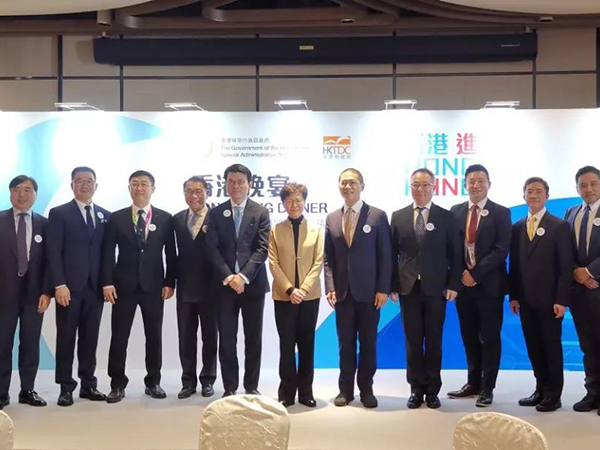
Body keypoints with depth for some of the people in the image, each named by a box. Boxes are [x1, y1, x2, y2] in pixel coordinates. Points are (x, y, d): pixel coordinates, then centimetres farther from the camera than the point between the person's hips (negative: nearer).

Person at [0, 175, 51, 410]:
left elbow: (49, 260, 4)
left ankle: (27, 390, 16)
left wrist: (46, 291, -4)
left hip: (34, 292, 2)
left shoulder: (44, 224, 6)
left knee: (31, 344, 6)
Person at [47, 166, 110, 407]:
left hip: (95, 287, 3)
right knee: (66, 338, 2)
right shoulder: (59, 213, 1)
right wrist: (59, 285, -14)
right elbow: (53, 252, -6)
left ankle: (88, 384, 15)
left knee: (90, 338, 8)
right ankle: (66, 388, 9)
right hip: (69, 287, -3)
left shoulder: (105, 215, 13)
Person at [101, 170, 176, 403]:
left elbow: (170, 253, 5)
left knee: (154, 336, 7)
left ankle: (153, 382, 18)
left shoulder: (165, 218, 4)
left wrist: (169, 283, -3)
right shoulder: (116, 218, 4)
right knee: (119, 337, 2)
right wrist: (107, 282, -7)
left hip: (153, 286, 0)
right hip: (124, 285, 0)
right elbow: (108, 252, 1)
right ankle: (117, 384, 11)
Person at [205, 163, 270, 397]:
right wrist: (228, 276, -13)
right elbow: (212, 249, 0)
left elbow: (262, 248, -5)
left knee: (253, 339, 6)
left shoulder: (261, 212, 4)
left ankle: (251, 387, 16)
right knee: (226, 340, 3)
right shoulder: (216, 213, 8)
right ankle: (230, 388, 12)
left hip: (253, 284, -1)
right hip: (224, 284, 1)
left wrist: (244, 276, -15)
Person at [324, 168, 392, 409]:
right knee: (345, 342, 7)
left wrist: (383, 289, -9)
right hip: (342, 292, 3)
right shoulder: (332, 219, 9)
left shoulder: (377, 216, -1)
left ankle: (366, 389, 16)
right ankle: (346, 389, 17)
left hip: (369, 291, -2)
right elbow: (328, 258, 9)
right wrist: (330, 287, -2)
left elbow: (385, 256, -3)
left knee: (368, 342, 5)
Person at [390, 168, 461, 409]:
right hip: (408, 288, 1)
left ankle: (432, 390, 14)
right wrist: (392, 285, -1)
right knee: (413, 341, 6)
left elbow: (455, 255, 1)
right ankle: (416, 389, 14)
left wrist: (453, 285, -6)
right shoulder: (398, 217, 6)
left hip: (436, 288, -1)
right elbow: (393, 254, 5)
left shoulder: (446, 217, 3)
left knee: (434, 341, 5)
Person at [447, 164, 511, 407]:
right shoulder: (456, 211, 8)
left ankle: (487, 388, 10)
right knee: (469, 338, 11)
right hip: (463, 283, 4)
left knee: (489, 338, 3)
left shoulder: (501, 213, -3)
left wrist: (475, 273, -17)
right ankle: (473, 383, 22)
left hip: (489, 283, -4)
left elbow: (501, 250, -12)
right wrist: (461, 274, -7)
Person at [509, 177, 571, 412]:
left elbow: (565, 266, -7)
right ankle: (541, 390, 19)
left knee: (551, 346, 3)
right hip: (525, 298, 5)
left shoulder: (559, 226, -4)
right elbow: (514, 264, 10)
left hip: (548, 298, -4)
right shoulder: (517, 227, 10)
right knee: (533, 347, 9)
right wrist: (513, 295, 4)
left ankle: (553, 395, 11)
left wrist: (561, 299, -13)